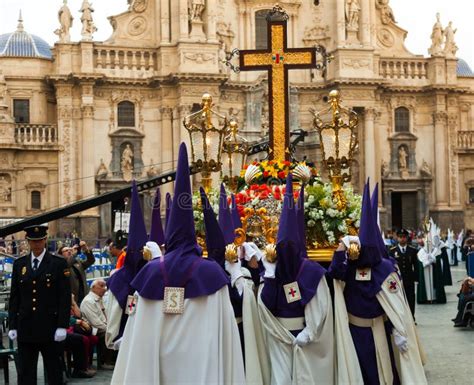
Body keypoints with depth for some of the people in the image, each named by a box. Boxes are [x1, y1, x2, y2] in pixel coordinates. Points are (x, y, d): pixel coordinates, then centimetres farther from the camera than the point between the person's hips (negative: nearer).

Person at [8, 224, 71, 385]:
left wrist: (62, 326, -10)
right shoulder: (19, 264, 8)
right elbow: (14, 297, 10)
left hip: (49, 327, -3)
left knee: (53, 370, 6)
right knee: (25, 372, 6)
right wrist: (12, 325, 4)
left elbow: (65, 297, -5)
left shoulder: (58, 264, -1)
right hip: (25, 327, 3)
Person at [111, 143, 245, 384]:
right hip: (201, 363, -2)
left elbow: (140, 334, -1)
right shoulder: (211, 272, -7)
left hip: (158, 362, 2)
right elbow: (222, 330, -8)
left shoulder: (151, 272, -3)